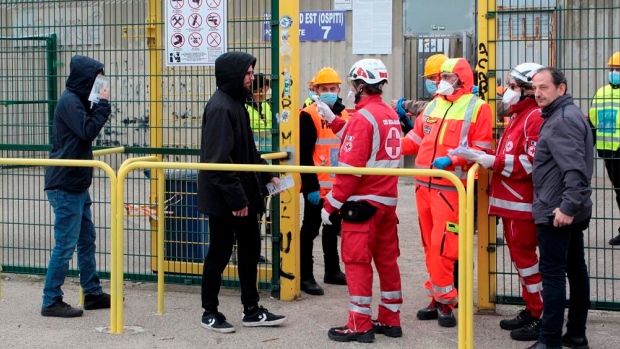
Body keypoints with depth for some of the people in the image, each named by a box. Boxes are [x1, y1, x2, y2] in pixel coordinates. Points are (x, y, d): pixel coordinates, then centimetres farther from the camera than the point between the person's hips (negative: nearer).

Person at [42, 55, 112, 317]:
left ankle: (93, 293, 25)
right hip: (66, 186, -10)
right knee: (65, 244, -6)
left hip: (76, 185, 11)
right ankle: (51, 302, 2)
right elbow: (88, 131, -23)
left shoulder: (77, 100, 15)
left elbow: (87, 132, 17)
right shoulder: (69, 101, -15)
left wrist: (99, 104, 5)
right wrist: (103, 103, -16)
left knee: (87, 239, 16)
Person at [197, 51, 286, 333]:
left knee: (250, 249, 13)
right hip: (223, 198, -10)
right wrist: (236, 198, -23)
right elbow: (220, 160, -24)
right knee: (220, 253, 2)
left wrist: (267, 174, 14)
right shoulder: (220, 107, -19)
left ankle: (252, 310, 23)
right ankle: (210, 312, 17)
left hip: (243, 194, 10)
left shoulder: (236, 103, 13)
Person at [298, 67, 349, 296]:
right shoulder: (308, 115, -11)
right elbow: (304, 155, -14)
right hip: (316, 186, -7)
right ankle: (305, 276, 4)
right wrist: (311, 186, -18)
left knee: (333, 228, 17)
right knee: (310, 229, -1)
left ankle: (333, 271, 29)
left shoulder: (345, 115, 10)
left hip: (338, 186, 7)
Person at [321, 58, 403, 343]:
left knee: (357, 261, -2)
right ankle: (390, 319, 20)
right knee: (387, 259, 13)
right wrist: (334, 120, 24)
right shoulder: (390, 114, 9)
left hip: (363, 202, -8)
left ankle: (359, 326, 1)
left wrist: (331, 204, -13)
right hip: (387, 200, 8)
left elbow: (350, 167, -19)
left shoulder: (363, 117, -15)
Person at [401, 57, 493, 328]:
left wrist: (451, 160, -19)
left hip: (450, 187, -6)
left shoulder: (476, 107, -2)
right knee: (430, 244, 10)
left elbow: (481, 150, -8)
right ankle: (439, 298, 19)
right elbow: (415, 140, 17)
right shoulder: (433, 105, 17)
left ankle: (444, 300, 0)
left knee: (442, 246, -11)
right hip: (423, 184, 7)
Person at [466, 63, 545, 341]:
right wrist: (487, 159, 5)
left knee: (524, 255, -6)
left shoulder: (536, 117, -16)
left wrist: (494, 161, -19)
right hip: (510, 200, 10)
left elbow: (533, 161, -23)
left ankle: (543, 317, 1)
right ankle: (531, 310, 25)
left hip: (523, 203, -10)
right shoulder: (518, 116, 17)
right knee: (519, 254, 15)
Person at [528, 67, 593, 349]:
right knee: (575, 270, 13)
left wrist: (567, 206, -28)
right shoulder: (566, 115, 16)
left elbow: (574, 168, -26)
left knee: (553, 274, -8)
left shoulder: (563, 120, -17)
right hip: (570, 209, 11)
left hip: (557, 212, -11)